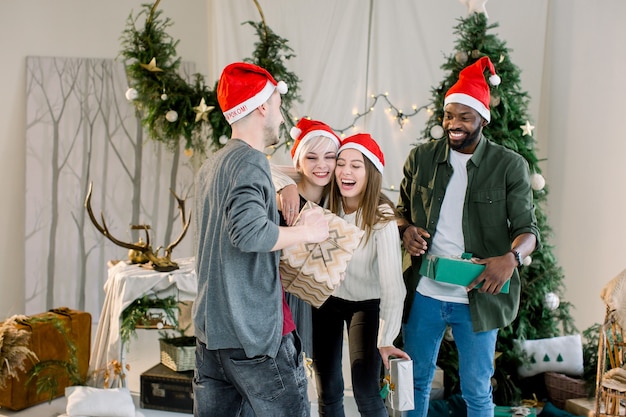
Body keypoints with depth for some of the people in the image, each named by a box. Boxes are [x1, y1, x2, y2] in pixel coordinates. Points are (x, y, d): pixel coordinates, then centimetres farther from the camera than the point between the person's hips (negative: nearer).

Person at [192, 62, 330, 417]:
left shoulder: (212, 165, 13)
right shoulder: (250, 161, -14)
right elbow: (249, 233, -27)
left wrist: (281, 195, 21)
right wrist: (306, 232, -14)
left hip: (211, 331, 9)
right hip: (255, 335, -9)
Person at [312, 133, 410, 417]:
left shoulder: (381, 217, -25)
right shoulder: (325, 200, -15)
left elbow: (392, 282, -30)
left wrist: (386, 340, -37)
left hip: (366, 304, -3)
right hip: (326, 300, 3)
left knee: (366, 393, -12)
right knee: (328, 391, 8)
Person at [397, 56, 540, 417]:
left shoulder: (509, 165, -4)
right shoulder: (421, 158, 3)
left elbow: (527, 227, -7)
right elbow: (403, 209, 14)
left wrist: (512, 257, -28)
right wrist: (407, 231, -9)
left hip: (477, 297, -2)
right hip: (424, 292, 3)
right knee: (416, 380, 17)